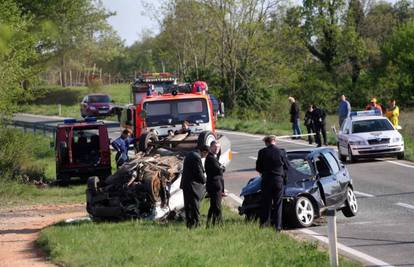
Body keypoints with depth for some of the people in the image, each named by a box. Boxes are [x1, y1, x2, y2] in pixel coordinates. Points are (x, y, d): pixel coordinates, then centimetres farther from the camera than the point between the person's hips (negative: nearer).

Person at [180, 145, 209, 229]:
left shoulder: (190, 155, 13)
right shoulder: (197, 157, -18)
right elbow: (199, 173, -19)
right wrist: (204, 180, 1)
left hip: (185, 184, 10)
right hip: (193, 185, -10)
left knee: (188, 206, 13)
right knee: (195, 206, -5)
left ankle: (189, 224, 18)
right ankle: (196, 224, -5)